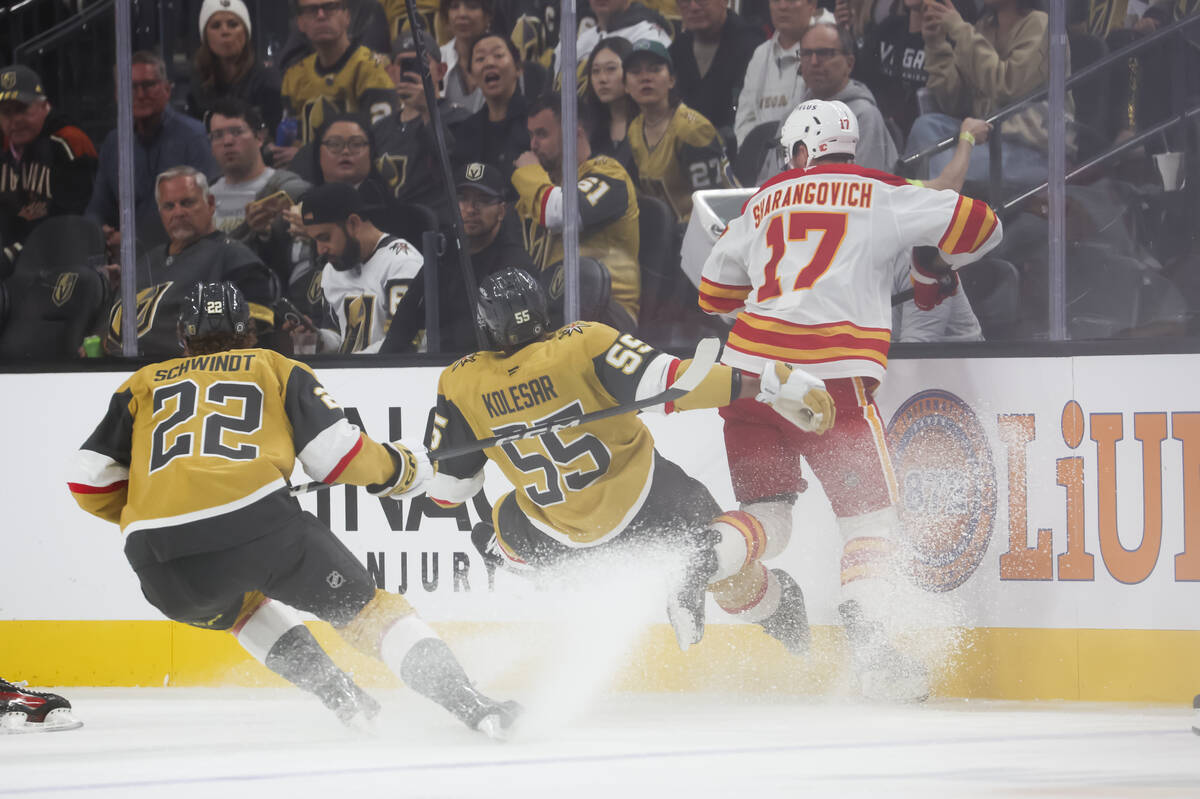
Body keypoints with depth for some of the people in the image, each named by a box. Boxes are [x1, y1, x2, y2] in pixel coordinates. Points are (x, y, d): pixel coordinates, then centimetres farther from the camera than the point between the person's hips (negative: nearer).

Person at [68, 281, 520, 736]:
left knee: (241, 608, 35)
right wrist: (396, 468, 31)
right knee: (363, 608, 16)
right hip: (259, 525, -2)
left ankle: (340, 697, 19)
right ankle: (468, 705, 2)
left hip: (164, 568, 2)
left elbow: (89, 483, 19)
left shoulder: (143, 384, 27)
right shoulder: (275, 368, 23)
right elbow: (337, 453, 11)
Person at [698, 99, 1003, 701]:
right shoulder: (884, 195, 9)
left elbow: (714, 294, 30)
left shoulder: (766, 201, 20)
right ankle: (870, 652, -13)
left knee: (764, 513, 21)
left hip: (749, 361, 4)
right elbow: (975, 225, 6)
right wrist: (932, 273, 25)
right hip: (832, 374, -4)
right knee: (869, 512, 1)